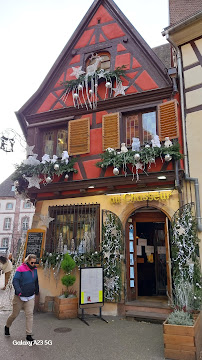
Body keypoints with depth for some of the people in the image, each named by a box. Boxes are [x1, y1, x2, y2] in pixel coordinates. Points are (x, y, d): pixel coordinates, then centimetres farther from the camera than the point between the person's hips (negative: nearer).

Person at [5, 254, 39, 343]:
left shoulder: (35, 270, 3)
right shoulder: (21, 269, -14)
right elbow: (15, 281, -18)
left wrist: (36, 291, 28)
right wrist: (18, 290, -32)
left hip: (30, 297, 4)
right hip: (19, 297, -3)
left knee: (30, 314, -4)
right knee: (14, 314, 13)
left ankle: (29, 335, 5)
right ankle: (7, 326, 42)